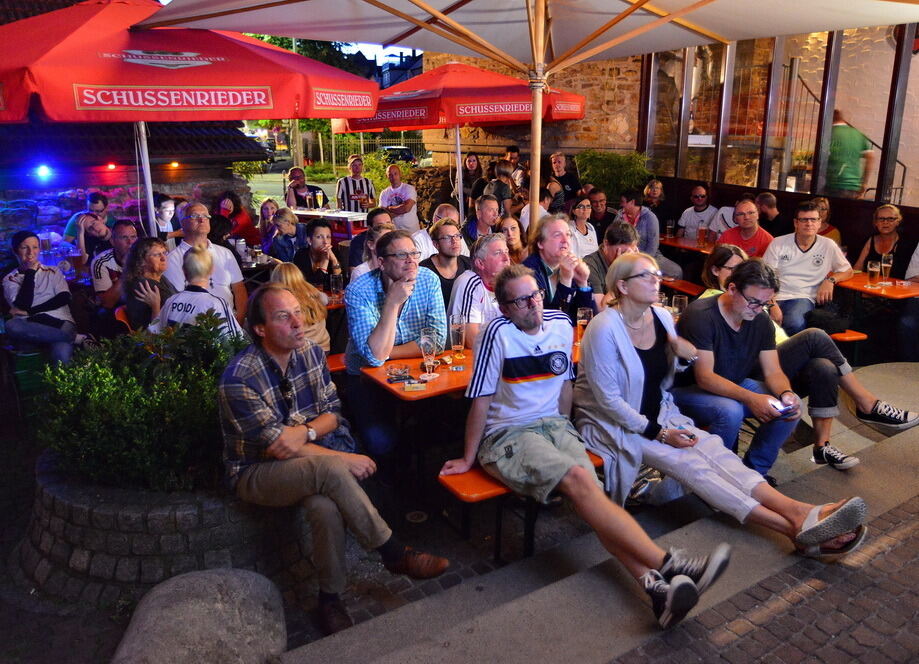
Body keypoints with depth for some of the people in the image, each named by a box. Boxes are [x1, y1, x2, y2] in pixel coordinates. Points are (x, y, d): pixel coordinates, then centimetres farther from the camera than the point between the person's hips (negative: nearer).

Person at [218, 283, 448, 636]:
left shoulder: (311, 352, -1)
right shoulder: (239, 379, -20)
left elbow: (332, 412, 3)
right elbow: (277, 447, -20)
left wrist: (305, 431, -19)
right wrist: (344, 459, -20)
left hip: (310, 460, 5)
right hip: (255, 472, -4)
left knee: (325, 507, -32)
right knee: (329, 469, -35)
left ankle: (331, 597, -10)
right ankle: (394, 554, -21)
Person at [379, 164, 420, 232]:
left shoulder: (409, 188, -4)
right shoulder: (384, 193, 6)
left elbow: (407, 208, -17)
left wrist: (389, 209, -6)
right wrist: (401, 209, -13)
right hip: (394, 231, 2)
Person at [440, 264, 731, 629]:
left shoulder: (561, 324, 5)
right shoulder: (498, 332, -12)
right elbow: (481, 400, -9)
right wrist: (469, 458, -3)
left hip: (553, 425, 5)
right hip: (507, 435, -5)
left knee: (590, 490, -24)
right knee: (578, 479, -29)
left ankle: (652, 581, -39)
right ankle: (669, 564, -35)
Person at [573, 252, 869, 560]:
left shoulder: (663, 317, 4)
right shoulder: (604, 328, -19)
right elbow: (607, 399, -18)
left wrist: (685, 357, -7)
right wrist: (658, 433, -17)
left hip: (658, 413, 7)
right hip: (610, 423, -7)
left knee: (712, 448, -19)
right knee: (688, 461, -25)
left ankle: (799, 512, -35)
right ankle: (795, 526, -35)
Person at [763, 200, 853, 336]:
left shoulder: (828, 246, 9)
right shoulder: (778, 243, 6)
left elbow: (848, 271, 21)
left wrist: (831, 280, -3)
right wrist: (773, 305, -14)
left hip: (802, 298, 0)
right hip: (774, 297, 0)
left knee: (795, 323, -36)